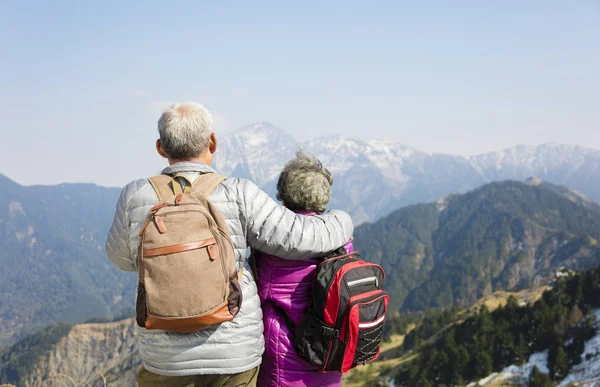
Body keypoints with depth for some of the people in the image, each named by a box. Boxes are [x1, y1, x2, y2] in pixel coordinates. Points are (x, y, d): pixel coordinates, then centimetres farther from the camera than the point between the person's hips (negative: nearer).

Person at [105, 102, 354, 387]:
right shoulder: (237, 195, -12)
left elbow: (123, 257, 11)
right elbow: (302, 238, -9)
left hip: (166, 357, 1)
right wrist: (341, 223, 12)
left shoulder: (135, 197, -7)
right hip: (235, 353, -1)